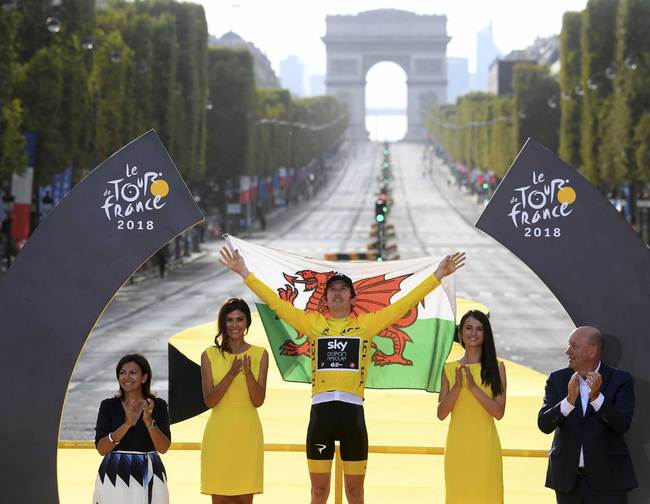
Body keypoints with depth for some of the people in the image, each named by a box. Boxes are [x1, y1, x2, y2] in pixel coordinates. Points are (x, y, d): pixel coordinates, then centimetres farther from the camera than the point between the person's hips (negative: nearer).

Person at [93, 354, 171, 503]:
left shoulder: (158, 405, 2)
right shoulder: (108, 405, 3)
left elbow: (163, 448, -5)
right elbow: (101, 448, -6)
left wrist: (149, 421, -19)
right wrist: (126, 424, -17)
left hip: (148, 476, 0)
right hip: (114, 476, 0)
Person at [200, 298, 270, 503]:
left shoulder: (259, 354, 3)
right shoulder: (210, 355, 2)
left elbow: (258, 400, -2)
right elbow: (209, 400, -5)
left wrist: (248, 373, -19)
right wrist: (231, 374, -19)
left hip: (247, 433, 0)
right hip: (219, 433, 0)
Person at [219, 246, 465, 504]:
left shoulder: (366, 323, 8)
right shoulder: (313, 323, 10)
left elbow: (405, 303, 6)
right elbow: (276, 302, 10)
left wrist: (438, 275, 2)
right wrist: (244, 272, 6)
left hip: (352, 411, -1)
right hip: (321, 411, 1)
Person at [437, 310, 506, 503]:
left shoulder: (496, 368, 2)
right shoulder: (449, 369, 7)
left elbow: (499, 412, -6)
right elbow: (441, 413, 3)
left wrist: (473, 386, -14)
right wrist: (457, 386, -10)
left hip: (485, 445, -2)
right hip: (458, 445, 2)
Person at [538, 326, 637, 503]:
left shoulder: (620, 380, -4)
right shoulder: (557, 379, 3)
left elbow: (622, 425, -15)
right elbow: (544, 425, -7)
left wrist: (596, 396, -26)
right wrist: (570, 399, -22)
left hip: (607, 477, -3)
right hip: (567, 476, 3)